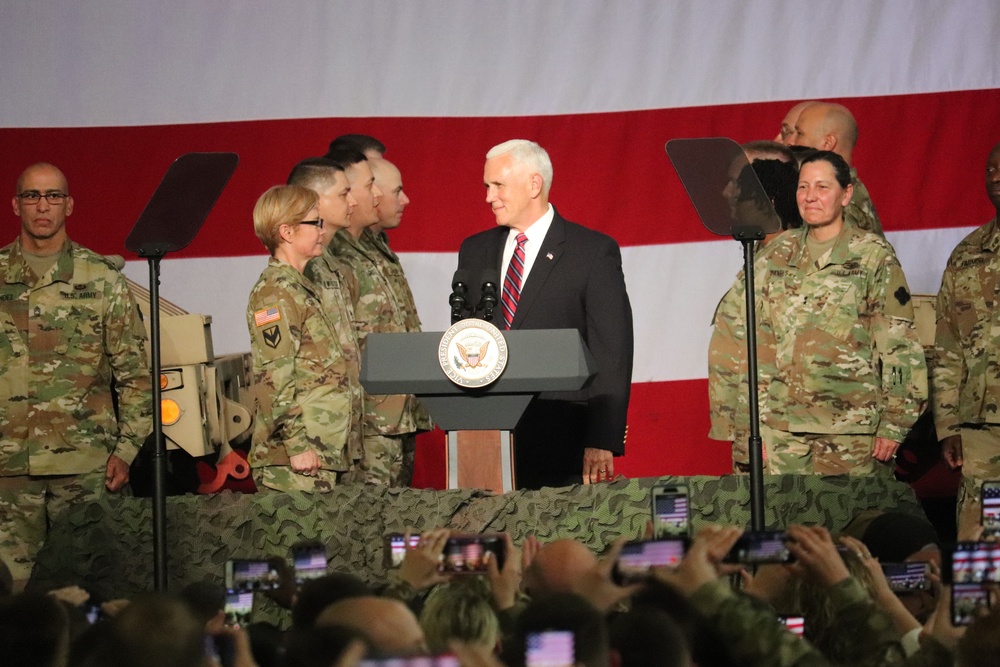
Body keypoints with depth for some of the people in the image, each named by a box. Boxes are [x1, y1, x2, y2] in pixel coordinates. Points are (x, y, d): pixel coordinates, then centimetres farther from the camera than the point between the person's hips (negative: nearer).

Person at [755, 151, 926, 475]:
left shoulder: (873, 256, -2)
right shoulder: (781, 254, 12)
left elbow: (900, 347, -4)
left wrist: (893, 424, -9)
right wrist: (759, 415, 11)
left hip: (852, 426, -4)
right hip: (783, 426, 4)